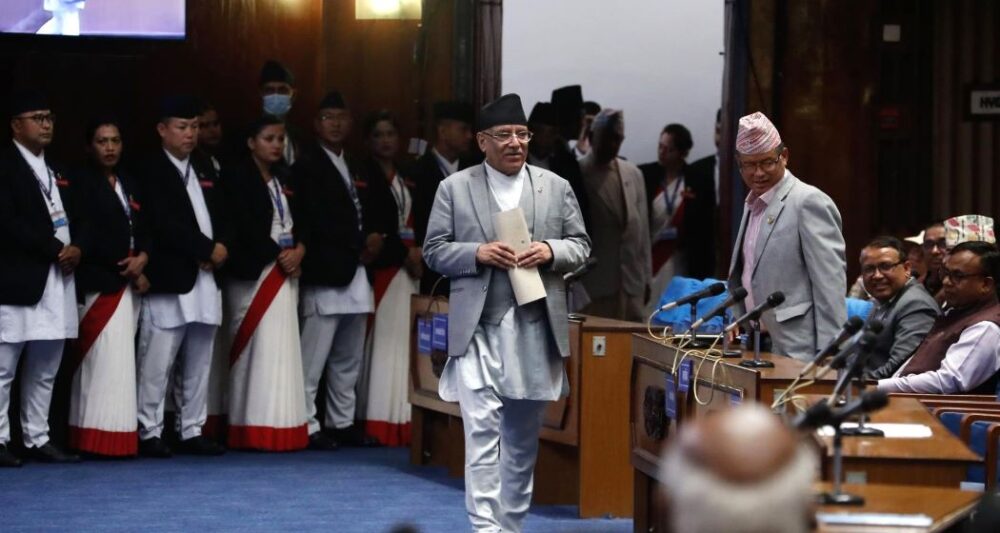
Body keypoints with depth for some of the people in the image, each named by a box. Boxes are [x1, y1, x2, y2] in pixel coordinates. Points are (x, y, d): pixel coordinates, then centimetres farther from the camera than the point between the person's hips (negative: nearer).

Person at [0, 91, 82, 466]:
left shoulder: (55, 171, 20)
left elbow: (72, 219, 21)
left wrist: (76, 248, -1)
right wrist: (55, 249, -14)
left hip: (57, 280, 8)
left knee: (44, 371, 10)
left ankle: (37, 439, 14)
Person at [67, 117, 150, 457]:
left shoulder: (129, 184, 18)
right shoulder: (82, 184, -3)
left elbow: (143, 230, 17)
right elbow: (88, 235, -11)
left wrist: (142, 258, -4)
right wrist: (126, 265, -11)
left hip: (128, 283, 7)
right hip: (100, 282, -7)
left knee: (122, 359, 5)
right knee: (107, 358, -11)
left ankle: (119, 437, 5)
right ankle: (105, 437, -11)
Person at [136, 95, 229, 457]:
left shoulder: (203, 171, 19)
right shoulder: (151, 171, -5)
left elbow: (220, 218, 19)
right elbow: (164, 225, -14)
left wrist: (222, 247, -2)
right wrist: (207, 249, -11)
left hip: (205, 279, 7)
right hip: (169, 280, -7)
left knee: (198, 365, 9)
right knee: (157, 363, -6)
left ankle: (192, 432, 15)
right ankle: (150, 434, -1)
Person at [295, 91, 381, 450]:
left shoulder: (354, 167, 20)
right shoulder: (308, 165, -4)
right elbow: (317, 220, -12)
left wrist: (374, 241, -1)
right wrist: (361, 243, -7)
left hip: (356, 273, 8)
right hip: (326, 273, -8)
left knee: (348, 359, 11)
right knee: (314, 357, -8)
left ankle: (343, 422, 17)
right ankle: (307, 426, -5)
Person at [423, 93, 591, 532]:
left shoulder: (556, 188, 9)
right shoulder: (455, 188, 3)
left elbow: (581, 246, 10)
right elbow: (434, 250, 3)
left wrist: (550, 251, -11)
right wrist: (478, 253, -14)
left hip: (535, 330, 3)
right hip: (478, 330, -3)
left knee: (523, 438, 11)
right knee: (482, 434, -10)